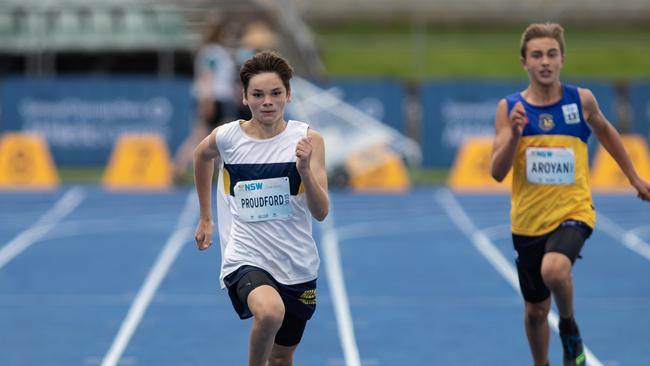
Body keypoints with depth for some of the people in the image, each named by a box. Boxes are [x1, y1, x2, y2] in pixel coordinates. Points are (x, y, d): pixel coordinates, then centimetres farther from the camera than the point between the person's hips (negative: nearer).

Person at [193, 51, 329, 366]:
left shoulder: (307, 140, -6)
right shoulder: (227, 137, -5)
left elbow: (321, 212, -10)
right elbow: (201, 155, 20)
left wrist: (305, 169, -27)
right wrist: (205, 218, 24)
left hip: (296, 266, 2)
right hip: (246, 260, -2)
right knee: (270, 311, -35)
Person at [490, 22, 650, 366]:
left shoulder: (581, 100, -4)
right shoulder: (509, 108, -5)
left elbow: (604, 131, 18)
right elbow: (497, 172, -10)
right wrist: (514, 133, -26)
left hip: (573, 212, -2)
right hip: (528, 221, 2)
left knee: (554, 269, -33)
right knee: (536, 310, 13)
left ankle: (569, 326, -3)